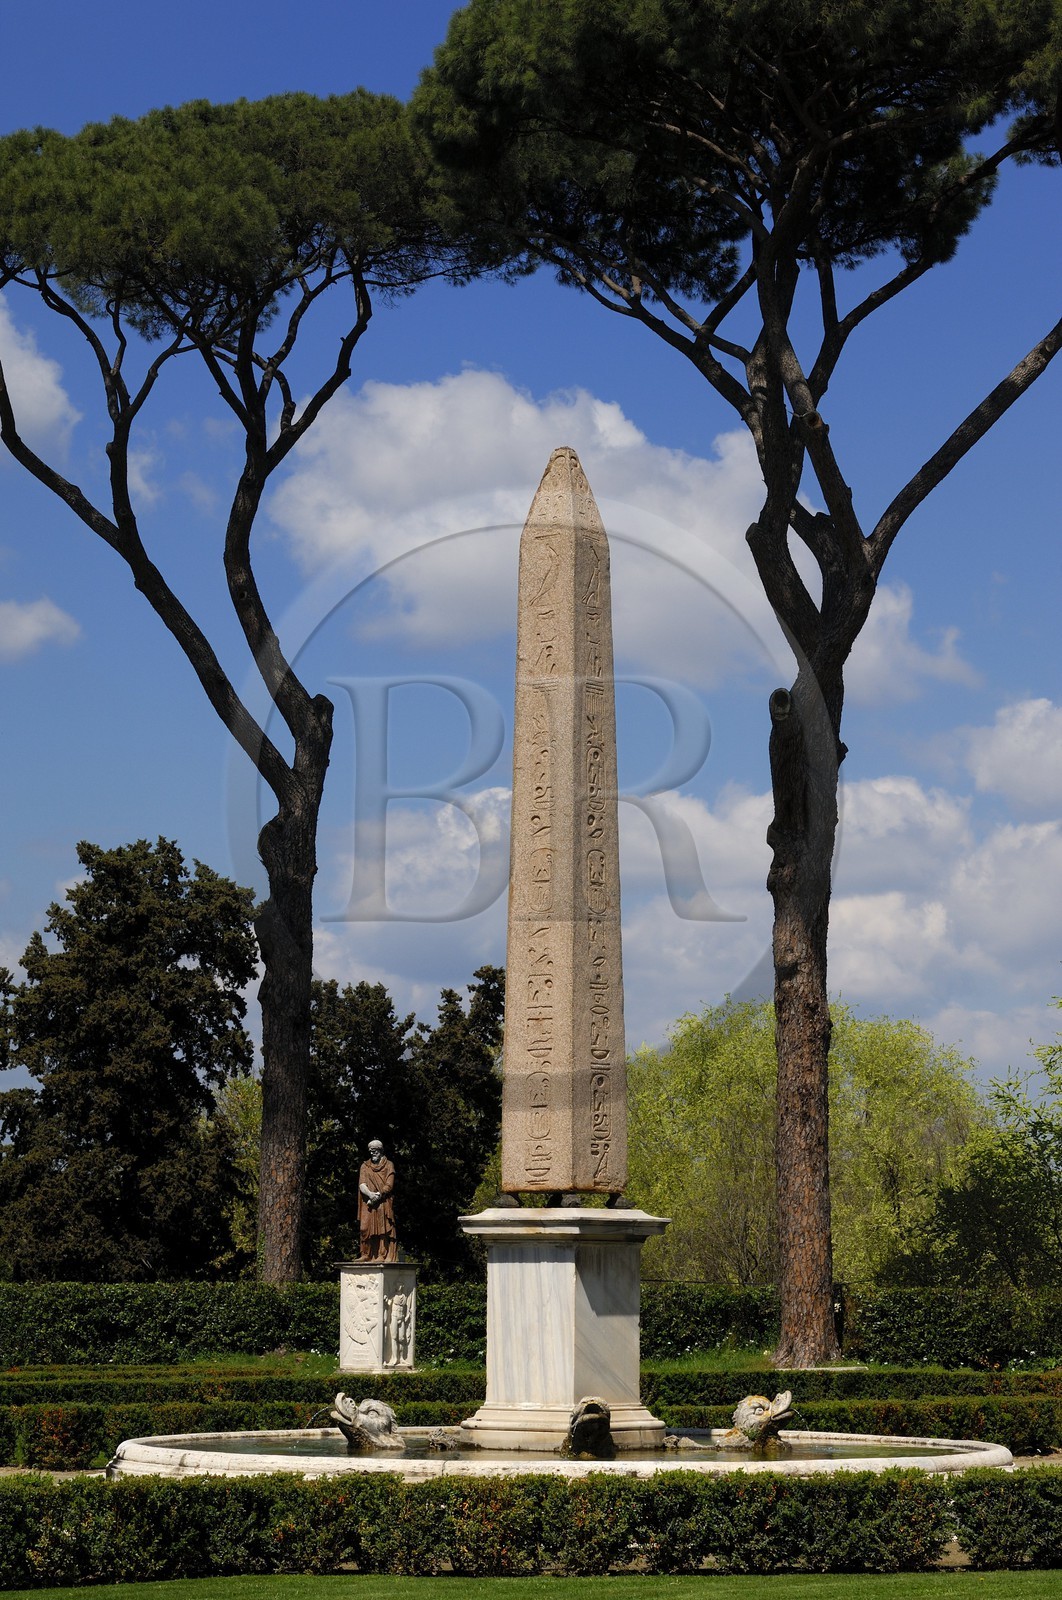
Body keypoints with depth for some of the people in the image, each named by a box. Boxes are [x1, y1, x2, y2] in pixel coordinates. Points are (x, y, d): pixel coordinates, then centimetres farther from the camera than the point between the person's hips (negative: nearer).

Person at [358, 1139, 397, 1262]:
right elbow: (362, 1185, 2)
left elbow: (389, 1186, -2)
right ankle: (367, 1255, -5)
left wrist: (378, 1196, -14)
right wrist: (370, 1194, -17)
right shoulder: (365, 1166, 15)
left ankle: (383, 1255, -15)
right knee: (366, 1229, -7)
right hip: (368, 1204, 3)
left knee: (382, 1228, -11)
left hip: (384, 1203, -3)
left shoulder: (388, 1165, 8)